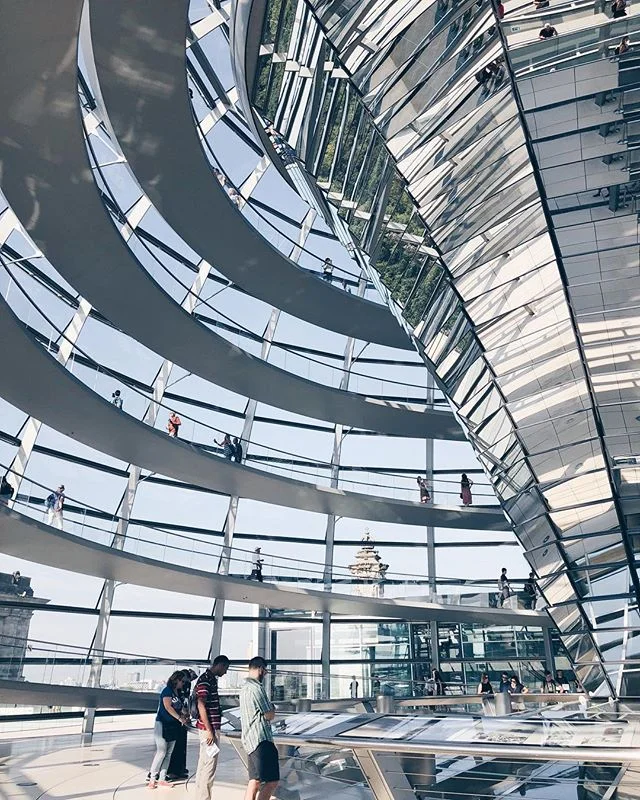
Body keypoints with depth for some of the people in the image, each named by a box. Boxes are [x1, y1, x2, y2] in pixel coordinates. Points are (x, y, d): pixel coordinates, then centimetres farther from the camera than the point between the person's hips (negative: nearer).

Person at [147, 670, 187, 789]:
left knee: (168, 754, 7)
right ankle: (152, 778, -1)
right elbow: (168, 707, -19)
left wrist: (183, 717, -1)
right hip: (163, 724, -8)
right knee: (161, 752, -10)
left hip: (173, 726, 8)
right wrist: (180, 718, -15)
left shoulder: (177, 693, 14)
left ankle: (162, 779, 12)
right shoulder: (167, 690, -10)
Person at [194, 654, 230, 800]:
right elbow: (201, 705, -22)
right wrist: (209, 731, -21)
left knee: (203, 765, 15)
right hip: (209, 729, -10)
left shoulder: (211, 679, 13)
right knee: (209, 766, -5)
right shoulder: (205, 680, -17)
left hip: (210, 728, 10)